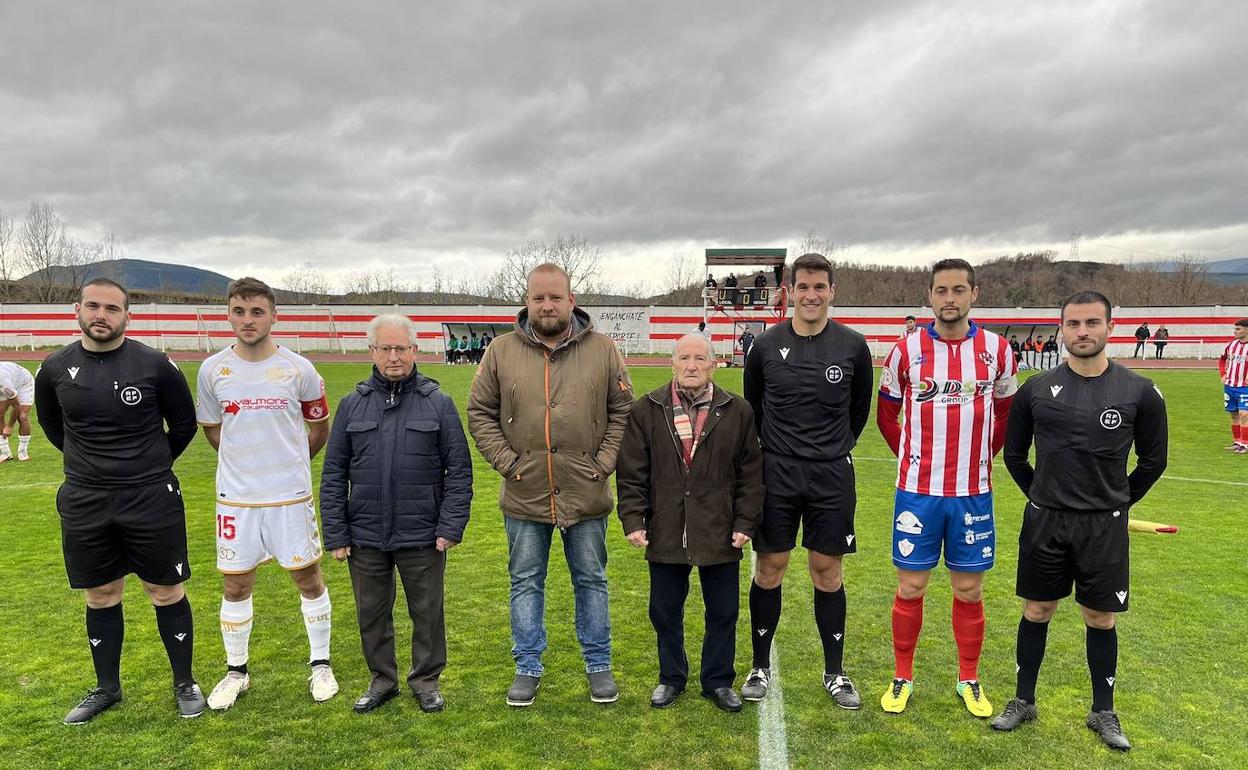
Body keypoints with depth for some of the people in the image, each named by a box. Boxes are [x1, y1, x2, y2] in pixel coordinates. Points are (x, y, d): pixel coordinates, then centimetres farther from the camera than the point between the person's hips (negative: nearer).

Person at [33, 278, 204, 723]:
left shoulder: (155, 365, -10)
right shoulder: (56, 368, 0)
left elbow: (184, 424, 4)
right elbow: (51, 425, 19)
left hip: (152, 499, -3)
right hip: (84, 502, 3)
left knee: (166, 592, 6)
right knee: (101, 596, 14)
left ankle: (184, 683, 22)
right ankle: (107, 688, 32)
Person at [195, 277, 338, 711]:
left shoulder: (299, 369, -7)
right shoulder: (213, 370, -1)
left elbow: (319, 428, 7)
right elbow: (211, 428, 14)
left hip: (291, 495, -1)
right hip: (235, 497, 2)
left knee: (308, 578, 7)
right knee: (235, 585, 10)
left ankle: (320, 664, 24)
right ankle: (236, 671, 29)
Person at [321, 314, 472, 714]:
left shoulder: (438, 403, -2)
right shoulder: (353, 404, 3)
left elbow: (459, 470, -2)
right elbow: (333, 474, 5)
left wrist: (451, 526, -9)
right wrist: (336, 534, 0)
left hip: (423, 537, -2)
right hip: (365, 537, 2)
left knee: (427, 611, 11)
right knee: (372, 613, 15)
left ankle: (426, 679, 31)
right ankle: (382, 680, 34)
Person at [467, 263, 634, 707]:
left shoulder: (602, 350, -2)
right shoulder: (502, 351, -1)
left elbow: (623, 409, 3)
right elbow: (479, 412, 3)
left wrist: (606, 461, -6)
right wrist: (504, 461, -6)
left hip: (586, 494, 0)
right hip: (524, 496, 1)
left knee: (591, 581, 13)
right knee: (525, 582, 12)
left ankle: (598, 664, 30)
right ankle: (528, 667, 28)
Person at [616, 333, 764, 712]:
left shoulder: (737, 411, 0)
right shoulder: (646, 410, -1)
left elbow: (751, 474, 3)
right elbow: (631, 472, 0)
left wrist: (745, 522, -2)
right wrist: (633, 519, -7)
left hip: (720, 534, 0)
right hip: (666, 534, 0)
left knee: (723, 612, 12)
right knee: (665, 611, 13)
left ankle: (718, 680, 32)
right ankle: (671, 677, 35)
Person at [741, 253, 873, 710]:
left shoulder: (853, 346, -1)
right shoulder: (766, 346, -1)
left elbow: (860, 408, 13)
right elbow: (751, 407, 12)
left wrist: (839, 446, 13)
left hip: (832, 476, 0)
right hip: (776, 474, 0)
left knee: (827, 571, 7)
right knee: (769, 569, 6)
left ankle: (835, 672, 23)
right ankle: (760, 667, 22)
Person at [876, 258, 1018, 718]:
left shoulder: (997, 350, 0)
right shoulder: (907, 350, -3)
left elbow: (1006, 413, 14)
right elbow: (886, 413, 9)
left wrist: (982, 456, 10)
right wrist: (913, 458, 8)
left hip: (973, 492, 1)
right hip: (917, 491, -1)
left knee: (969, 590, 11)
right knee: (910, 587, 6)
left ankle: (969, 680, 29)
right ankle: (902, 678, 23)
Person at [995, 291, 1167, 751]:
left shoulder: (1140, 393, -6)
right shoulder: (1036, 390, -4)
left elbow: (1153, 460, 7)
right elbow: (1014, 454, 9)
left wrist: (1118, 503, 10)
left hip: (1104, 526, -1)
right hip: (1044, 522, 1)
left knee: (1100, 618, 10)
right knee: (1036, 611, 11)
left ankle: (1103, 712, 29)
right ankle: (1024, 701, 26)